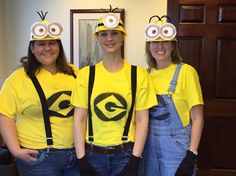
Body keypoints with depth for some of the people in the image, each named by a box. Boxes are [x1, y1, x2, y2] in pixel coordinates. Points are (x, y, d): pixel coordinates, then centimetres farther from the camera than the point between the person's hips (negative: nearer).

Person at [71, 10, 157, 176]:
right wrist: (81, 159, -6)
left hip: (126, 154, 0)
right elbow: (79, 119, -1)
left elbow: (142, 120, -3)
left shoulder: (138, 74, -3)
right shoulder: (86, 74, -1)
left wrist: (135, 159, -7)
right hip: (93, 154, 1)